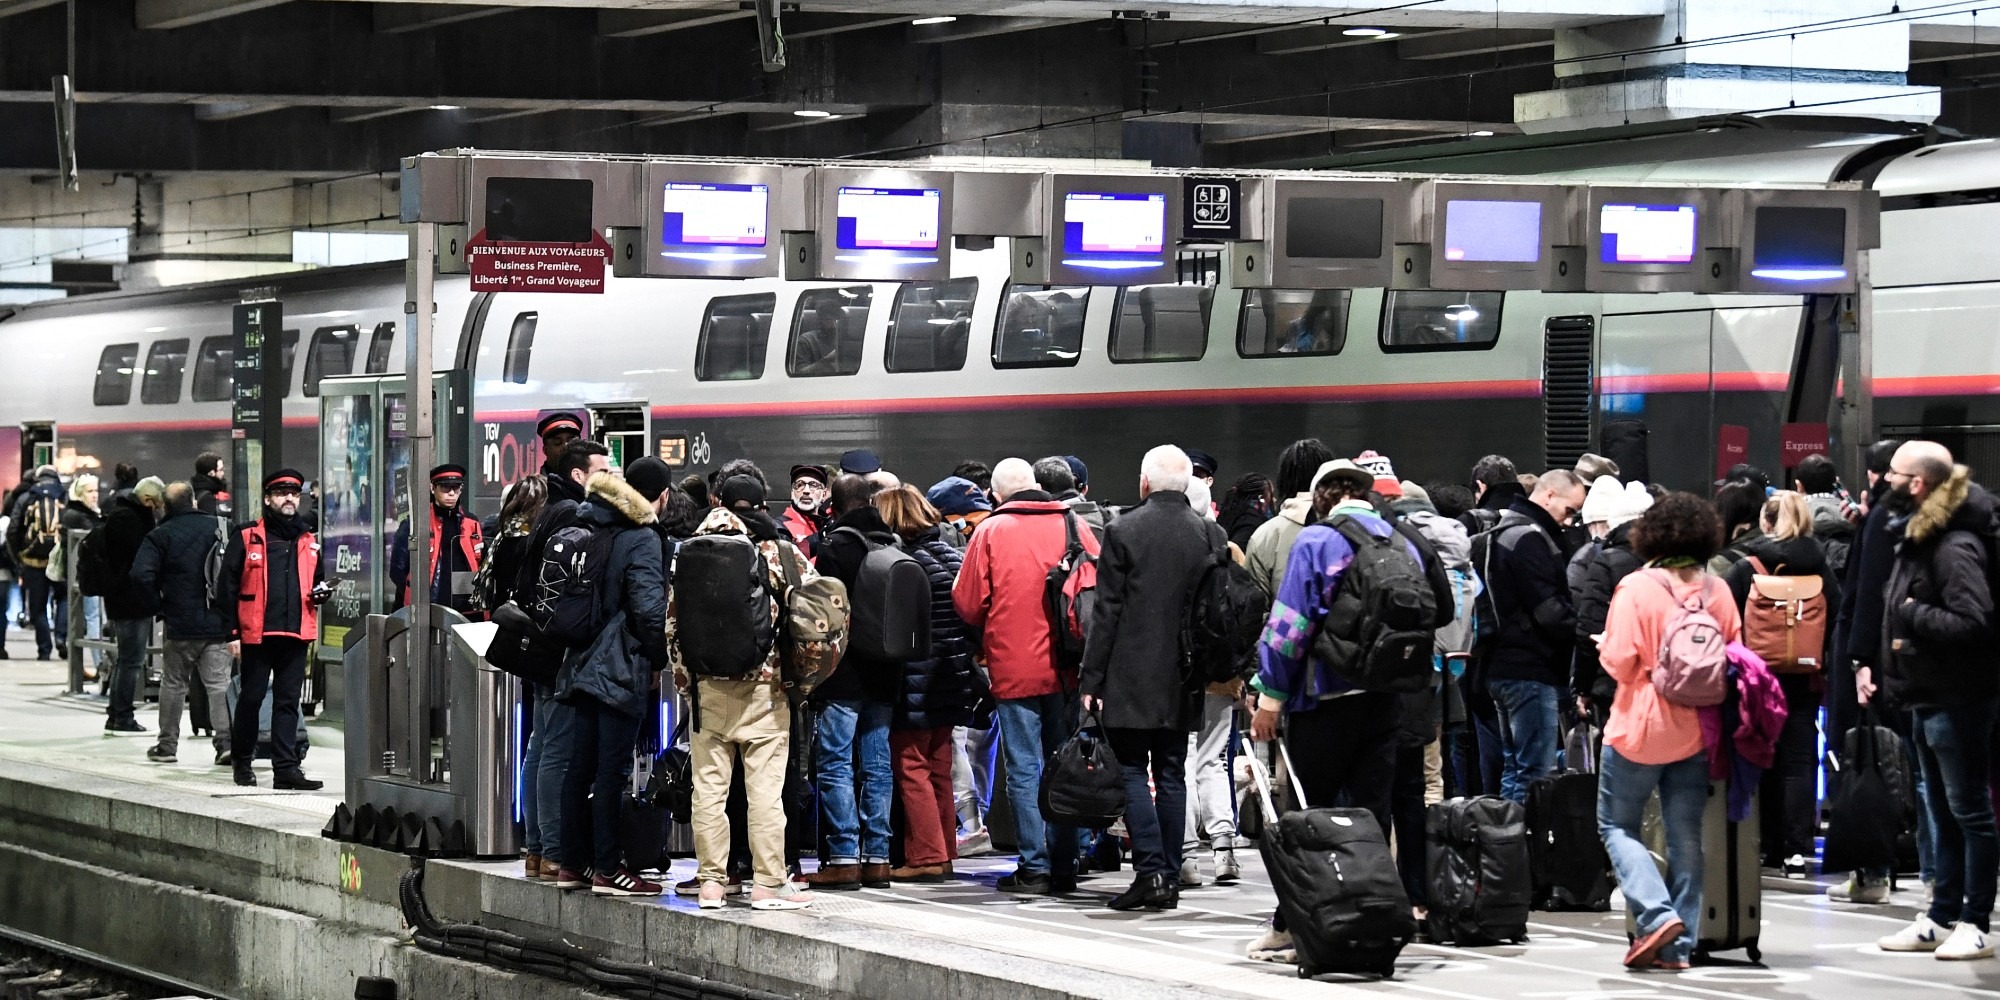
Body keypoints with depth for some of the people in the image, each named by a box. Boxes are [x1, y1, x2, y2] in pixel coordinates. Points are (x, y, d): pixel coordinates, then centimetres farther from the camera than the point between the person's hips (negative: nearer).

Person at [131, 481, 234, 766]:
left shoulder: (160, 536, -4)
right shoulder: (221, 528, 3)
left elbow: (140, 575, -15)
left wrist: (157, 607, -2)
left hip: (181, 625, -2)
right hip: (218, 625, 2)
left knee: (173, 684, 10)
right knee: (218, 684, 3)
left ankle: (167, 745, 15)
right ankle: (225, 741, -9)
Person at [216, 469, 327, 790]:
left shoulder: (308, 543, 16)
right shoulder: (246, 538, 0)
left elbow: (314, 582, 30)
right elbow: (227, 585, -2)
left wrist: (319, 595, 5)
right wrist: (232, 632, -8)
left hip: (295, 633, 4)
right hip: (256, 633, -4)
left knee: (288, 702, 2)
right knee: (251, 697, 4)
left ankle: (286, 768, 2)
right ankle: (242, 760, 19)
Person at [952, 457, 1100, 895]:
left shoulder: (991, 531, -5)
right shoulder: (1074, 527, 1)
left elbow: (968, 604, -5)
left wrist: (987, 636, 16)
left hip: (1013, 668, -3)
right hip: (1065, 668, 3)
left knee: (1024, 768, 0)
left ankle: (1035, 868, -3)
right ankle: (1064, 866, 13)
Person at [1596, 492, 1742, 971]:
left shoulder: (1637, 588, -14)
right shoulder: (1717, 591, -1)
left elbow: (1619, 662, -16)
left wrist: (1604, 645, 5)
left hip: (1639, 729, -4)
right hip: (1696, 733, 4)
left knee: (1617, 825, 11)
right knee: (1686, 836, 10)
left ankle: (1657, 914, -9)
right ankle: (1680, 945, 9)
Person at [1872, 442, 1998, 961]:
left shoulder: (1955, 547, -19)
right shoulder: (1915, 537, 12)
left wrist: (1910, 614, -20)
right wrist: (1875, 662, 10)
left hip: (1957, 699, -10)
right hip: (1926, 698, 10)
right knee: (1942, 814, 16)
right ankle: (1941, 918, 23)